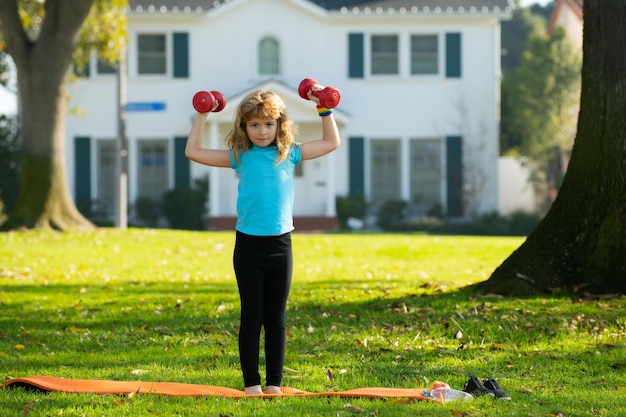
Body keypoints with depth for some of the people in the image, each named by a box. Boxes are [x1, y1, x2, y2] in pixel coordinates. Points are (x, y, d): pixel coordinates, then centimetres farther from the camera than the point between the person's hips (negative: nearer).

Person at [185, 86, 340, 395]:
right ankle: (251, 383, 11)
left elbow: (331, 143, 14)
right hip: (248, 245, -1)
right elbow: (193, 152, 1)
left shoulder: (289, 154, 5)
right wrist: (202, 115, -2)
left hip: (280, 245, 1)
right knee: (252, 317, 4)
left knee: (276, 319, 8)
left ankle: (274, 383, 14)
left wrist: (324, 109, 7)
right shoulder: (240, 156, 1)